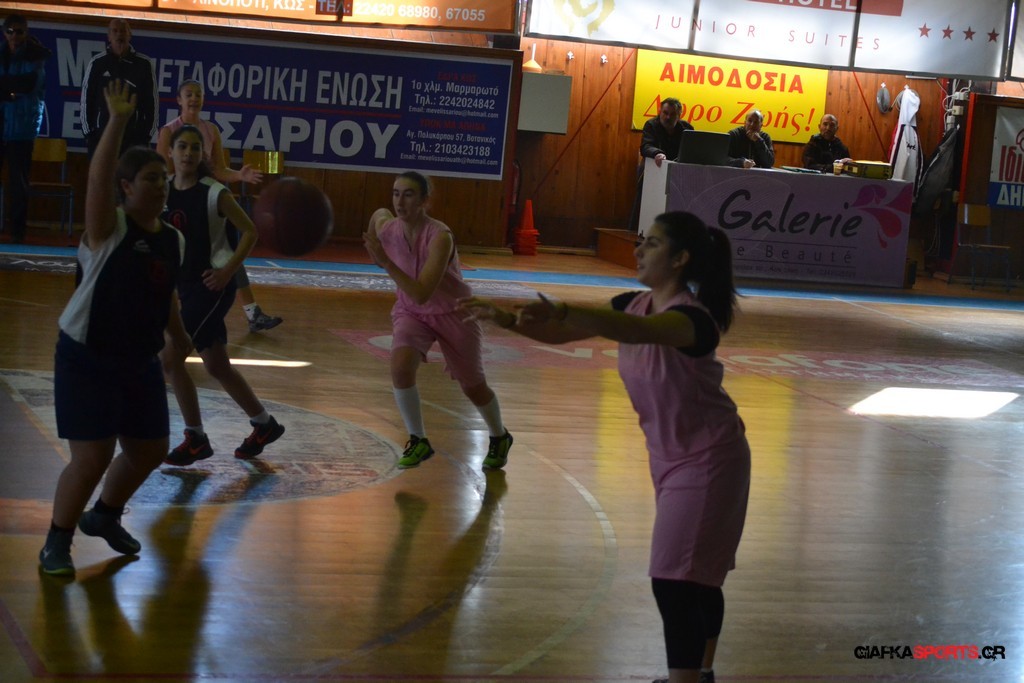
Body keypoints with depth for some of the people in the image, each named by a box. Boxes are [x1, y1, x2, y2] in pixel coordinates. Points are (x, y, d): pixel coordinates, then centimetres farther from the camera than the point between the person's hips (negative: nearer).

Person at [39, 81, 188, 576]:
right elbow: (97, 178, -33)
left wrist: (178, 337, 26)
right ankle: (56, 544, 10)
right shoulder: (108, 227, -14)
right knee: (92, 458, -10)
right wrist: (118, 122, -42)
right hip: (86, 360, -7)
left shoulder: (173, 241, 5)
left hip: (140, 362, 7)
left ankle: (104, 517, 40)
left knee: (150, 450, 14)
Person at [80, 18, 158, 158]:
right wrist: (89, 134, 2)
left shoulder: (144, 64, 3)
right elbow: (86, 100, 7)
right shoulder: (97, 63, 3)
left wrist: (148, 134, 2)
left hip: (135, 138, -1)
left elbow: (151, 101, 7)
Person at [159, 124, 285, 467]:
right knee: (216, 365, 14)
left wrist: (229, 269, -15)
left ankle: (196, 439, 0)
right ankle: (265, 423, 31)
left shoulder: (215, 194, -13)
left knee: (169, 357, -13)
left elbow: (250, 232, -6)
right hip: (185, 284, 7)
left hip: (212, 285, -7)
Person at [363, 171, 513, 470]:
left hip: (453, 313, -3)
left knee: (473, 386, 10)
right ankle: (418, 442, -6)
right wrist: (376, 252, 14)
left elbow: (421, 294, -41)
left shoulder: (440, 237, -35)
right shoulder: (385, 226, -19)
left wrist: (386, 263, -47)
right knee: (400, 366, -25)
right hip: (410, 312, 3)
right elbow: (380, 213, 9)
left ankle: (499, 438, 41)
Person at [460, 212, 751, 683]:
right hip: (667, 455, 8)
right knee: (696, 578, 22)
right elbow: (561, 334, 1)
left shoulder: (692, 316, -28)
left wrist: (560, 311, -62)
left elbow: (638, 330, -49)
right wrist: (508, 320, -16)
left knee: (674, 582, -11)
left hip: (708, 459, -8)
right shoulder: (633, 305, -2)